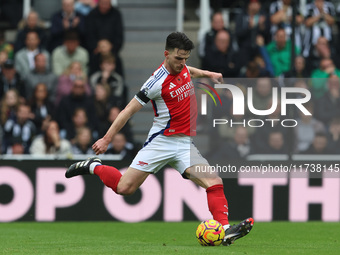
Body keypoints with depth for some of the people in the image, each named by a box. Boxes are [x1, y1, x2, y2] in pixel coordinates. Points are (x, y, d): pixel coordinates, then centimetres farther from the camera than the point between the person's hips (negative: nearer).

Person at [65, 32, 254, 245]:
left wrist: (206, 74, 34)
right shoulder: (158, 82, -16)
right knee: (124, 188, -8)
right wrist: (107, 139, -8)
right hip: (161, 142, -6)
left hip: (185, 144, 6)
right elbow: (129, 110, -9)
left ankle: (225, 229, -21)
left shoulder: (182, 67, 5)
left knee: (214, 183, -15)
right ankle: (94, 167, 20)